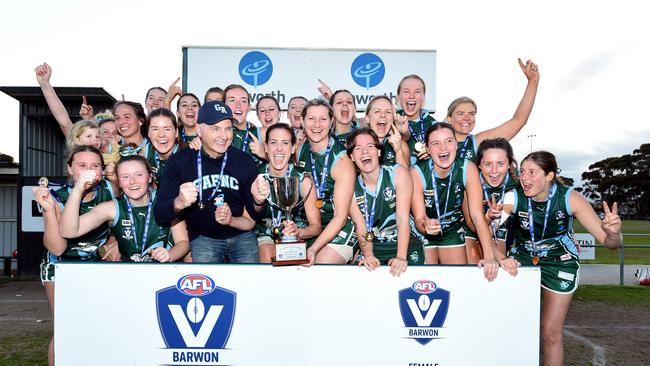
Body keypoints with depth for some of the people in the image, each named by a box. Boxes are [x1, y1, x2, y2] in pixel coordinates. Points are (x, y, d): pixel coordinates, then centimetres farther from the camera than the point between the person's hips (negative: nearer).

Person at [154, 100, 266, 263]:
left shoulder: (245, 162, -7)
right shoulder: (179, 161, -12)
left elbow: (253, 217, -1)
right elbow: (160, 216, -17)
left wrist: (259, 202, -24)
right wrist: (179, 203, -38)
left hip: (241, 234, 2)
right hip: (202, 236, -1)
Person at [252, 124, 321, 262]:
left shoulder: (303, 180, -9)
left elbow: (316, 226, -8)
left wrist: (298, 232, -30)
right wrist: (257, 202, -29)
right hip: (264, 236, 0)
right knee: (268, 253, -31)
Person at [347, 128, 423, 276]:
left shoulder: (399, 174, -7)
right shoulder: (351, 188, 0)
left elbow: (403, 219, -15)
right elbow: (361, 229, -5)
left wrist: (401, 257, -25)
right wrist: (368, 256, -24)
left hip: (405, 244, -1)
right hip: (374, 248, 2)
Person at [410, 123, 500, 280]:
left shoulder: (468, 169, -19)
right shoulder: (417, 173, -24)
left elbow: (477, 215, -21)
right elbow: (419, 219, -22)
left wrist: (489, 256, -30)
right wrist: (426, 225, -47)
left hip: (453, 232, 2)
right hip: (424, 234, -2)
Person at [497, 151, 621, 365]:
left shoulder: (570, 199, -24)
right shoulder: (513, 198, -23)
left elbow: (609, 242, -21)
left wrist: (613, 233, -45)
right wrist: (500, 258, -46)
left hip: (560, 263, -1)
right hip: (522, 258, 1)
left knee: (551, 333, 4)